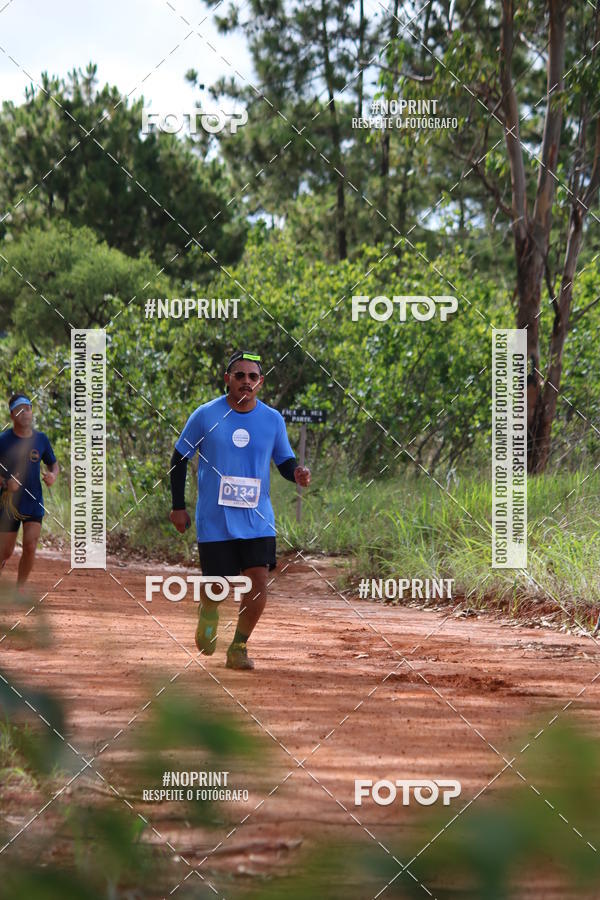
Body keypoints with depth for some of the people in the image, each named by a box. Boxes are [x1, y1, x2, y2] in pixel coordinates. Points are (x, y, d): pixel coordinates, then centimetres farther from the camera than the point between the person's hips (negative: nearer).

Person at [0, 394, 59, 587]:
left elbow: (53, 463, 16)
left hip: (34, 503, 2)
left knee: (30, 548, -12)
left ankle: (19, 589, 4)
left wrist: (53, 475, -7)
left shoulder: (41, 439, 3)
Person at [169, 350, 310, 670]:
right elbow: (180, 458, 5)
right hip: (214, 521, -1)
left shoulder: (273, 420, 1)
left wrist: (297, 473, -12)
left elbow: (285, 461, 13)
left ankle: (238, 647, 10)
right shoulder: (205, 415, -5)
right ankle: (208, 611, 40)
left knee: (258, 584, -10)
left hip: (258, 520, 2)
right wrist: (178, 507, 3)